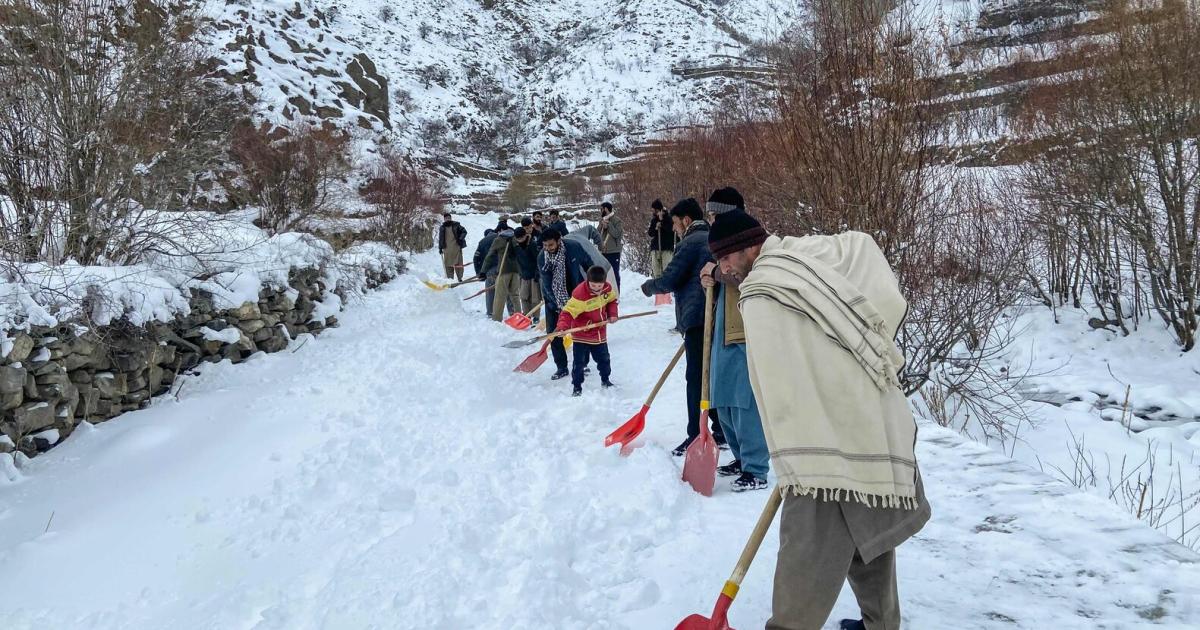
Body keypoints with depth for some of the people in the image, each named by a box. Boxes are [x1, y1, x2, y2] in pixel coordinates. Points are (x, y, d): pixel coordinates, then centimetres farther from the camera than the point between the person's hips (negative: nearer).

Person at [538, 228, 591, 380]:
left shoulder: (573, 247, -21)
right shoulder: (542, 258, -20)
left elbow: (588, 263, -3)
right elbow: (548, 285, -21)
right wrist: (562, 306, -28)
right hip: (554, 299, 1)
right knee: (553, 332, -2)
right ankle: (561, 368, 8)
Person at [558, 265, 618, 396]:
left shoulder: (608, 288, -10)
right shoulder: (580, 294, -29)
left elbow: (612, 300, 12)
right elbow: (569, 311, -30)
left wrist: (612, 314, -3)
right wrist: (562, 326, -44)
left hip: (600, 333, 5)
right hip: (582, 335, -5)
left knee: (604, 359, 19)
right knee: (579, 362, 1)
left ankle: (605, 380, 41)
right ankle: (577, 387, 17)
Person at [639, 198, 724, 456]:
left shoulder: (691, 242, -10)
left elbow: (668, 280, -11)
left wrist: (648, 286, 7)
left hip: (699, 319, -9)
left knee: (697, 378, -5)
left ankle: (695, 436, -2)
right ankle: (721, 431, 19)